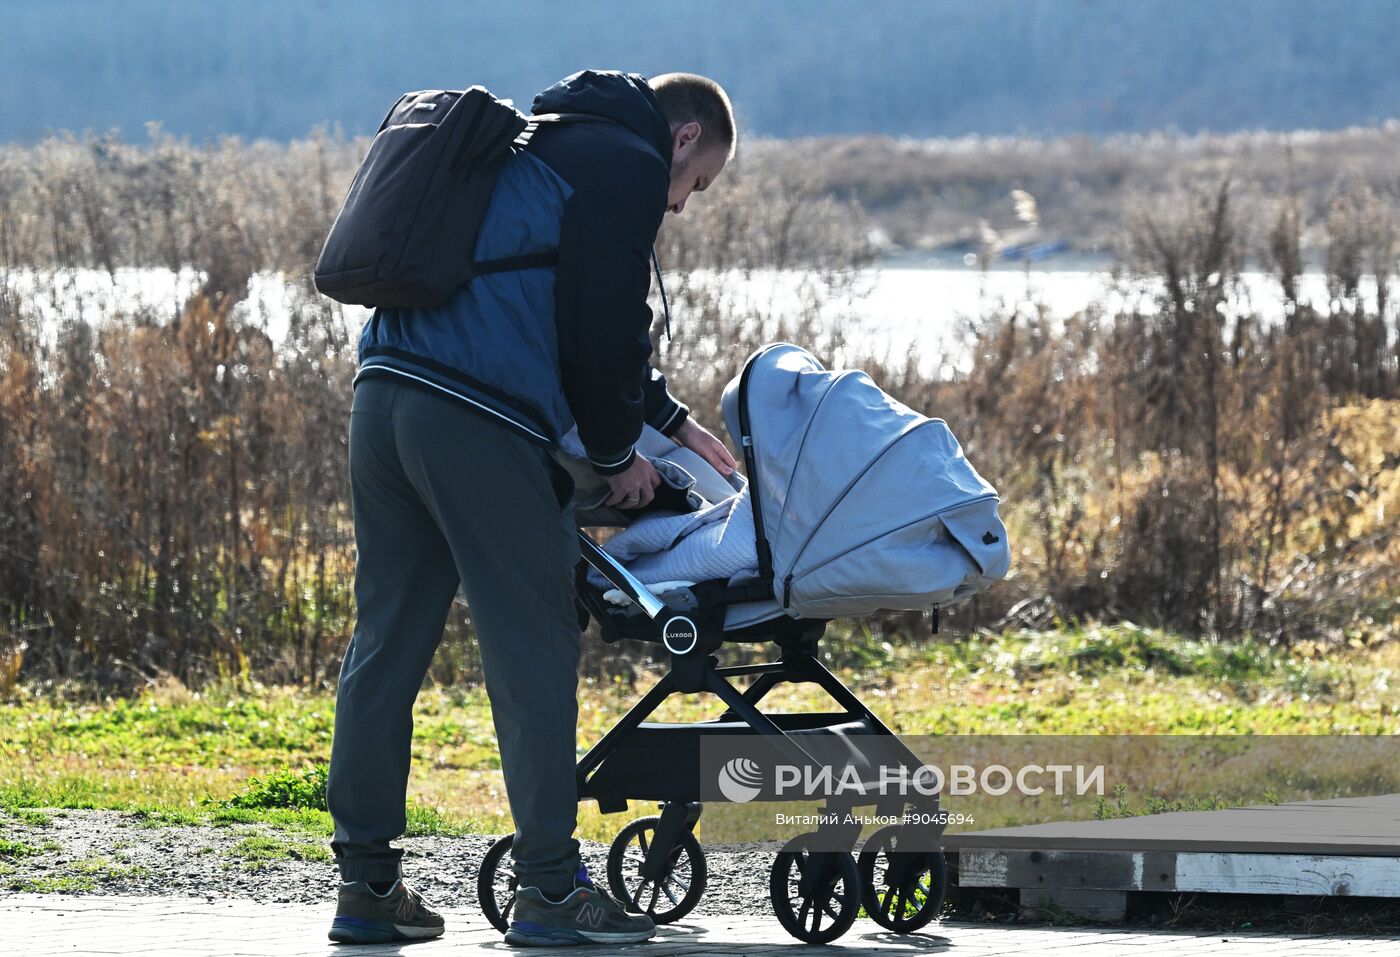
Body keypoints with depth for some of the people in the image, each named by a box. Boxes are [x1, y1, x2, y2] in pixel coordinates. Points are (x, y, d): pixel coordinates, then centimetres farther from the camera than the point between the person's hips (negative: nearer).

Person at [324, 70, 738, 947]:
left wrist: (669, 417, 42)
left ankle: (367, 882, 12)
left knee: (387, 640, 10)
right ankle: (551, 888, 1)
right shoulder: (630, 168, 1)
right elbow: (603, 332, -4)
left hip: (384, 396, 9)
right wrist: (618, 456, 10)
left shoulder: (546, 146, 30)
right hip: (479, 422, -9)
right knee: (535, 650, -2)